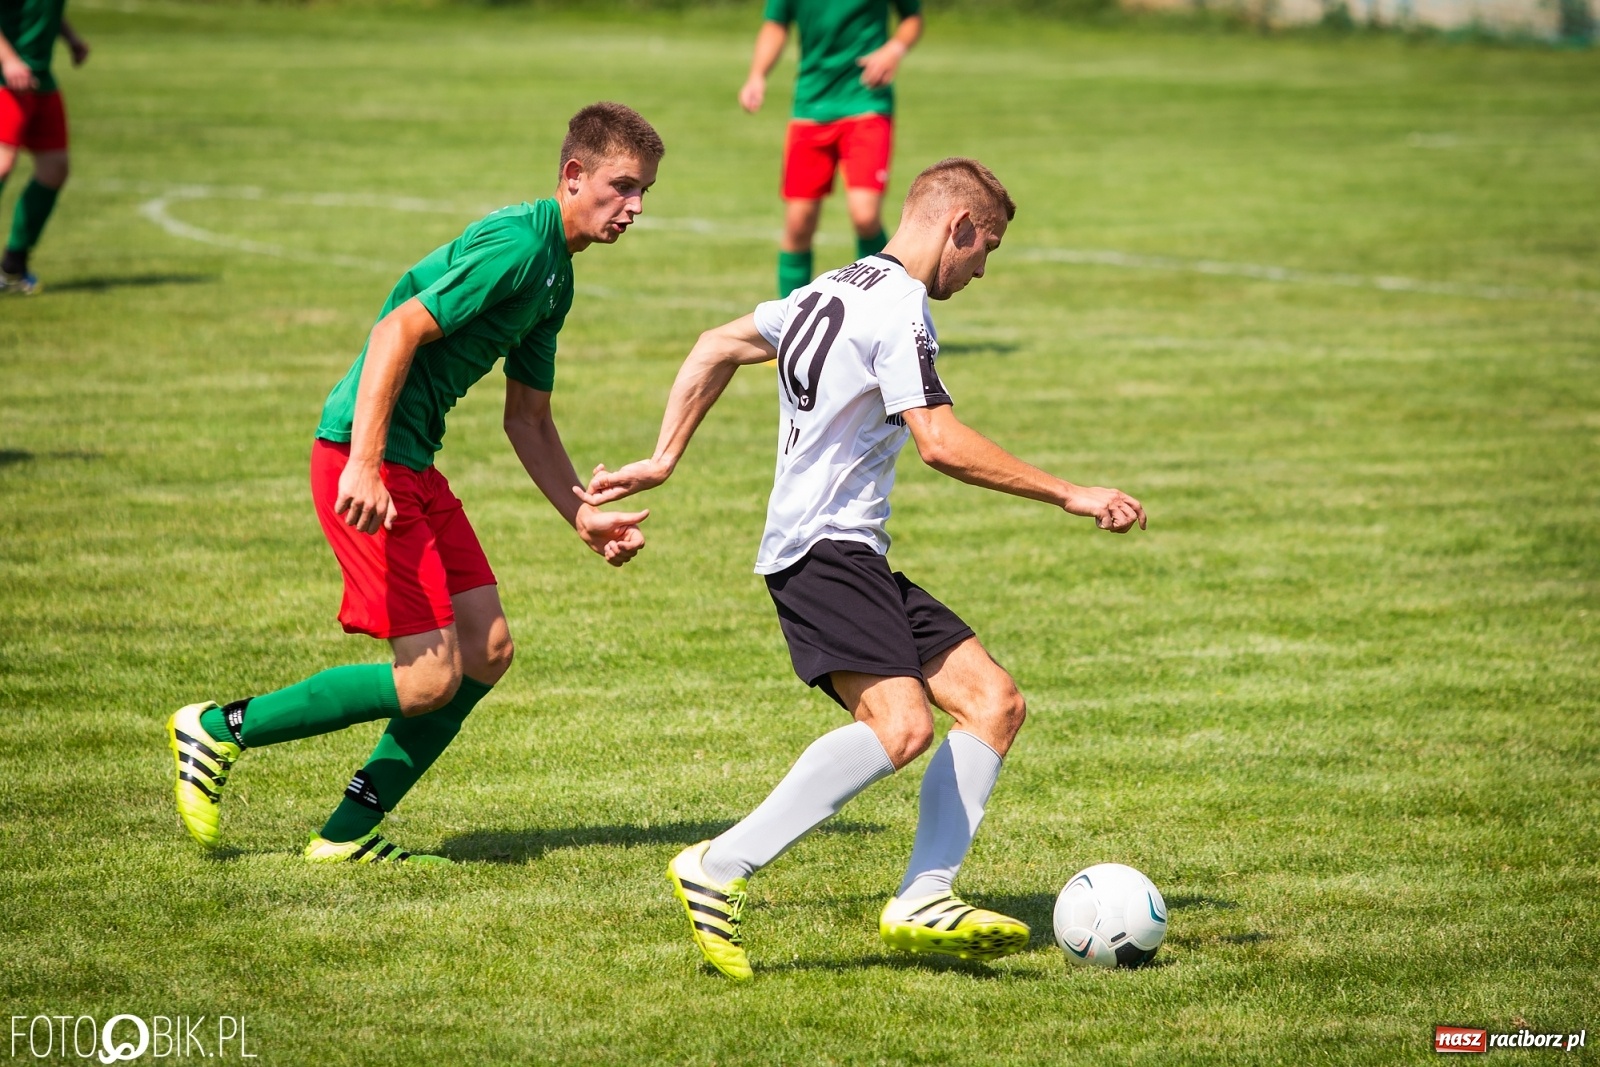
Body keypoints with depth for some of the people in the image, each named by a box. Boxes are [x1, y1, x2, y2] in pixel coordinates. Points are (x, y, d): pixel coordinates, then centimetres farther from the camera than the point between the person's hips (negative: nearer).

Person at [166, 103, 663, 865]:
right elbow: (397, 333, -24)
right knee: (431, 679, -10)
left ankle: (350, 832, 12)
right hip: (365, 459, -10)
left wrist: (585, 517, 16)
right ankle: (218, 729, 3)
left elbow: (528, 419, 24)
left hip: (413, 463, 10)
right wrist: (364, 466, -30)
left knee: (488, 651, 6)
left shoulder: (554, 277, 16)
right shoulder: (515, 245, -16)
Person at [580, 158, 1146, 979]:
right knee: (901, 726, -29)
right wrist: (1069, 496, -14)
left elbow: (716, 348, 30)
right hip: (822, 550, -11)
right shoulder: (898, 306, -11)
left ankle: (922, 900, -8)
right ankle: (718, 872, -24)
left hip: (856, 557, 11)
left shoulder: (835, 290, 20)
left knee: (994, 703, 2)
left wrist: (663, 462, 31)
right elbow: (940, 443, -20)